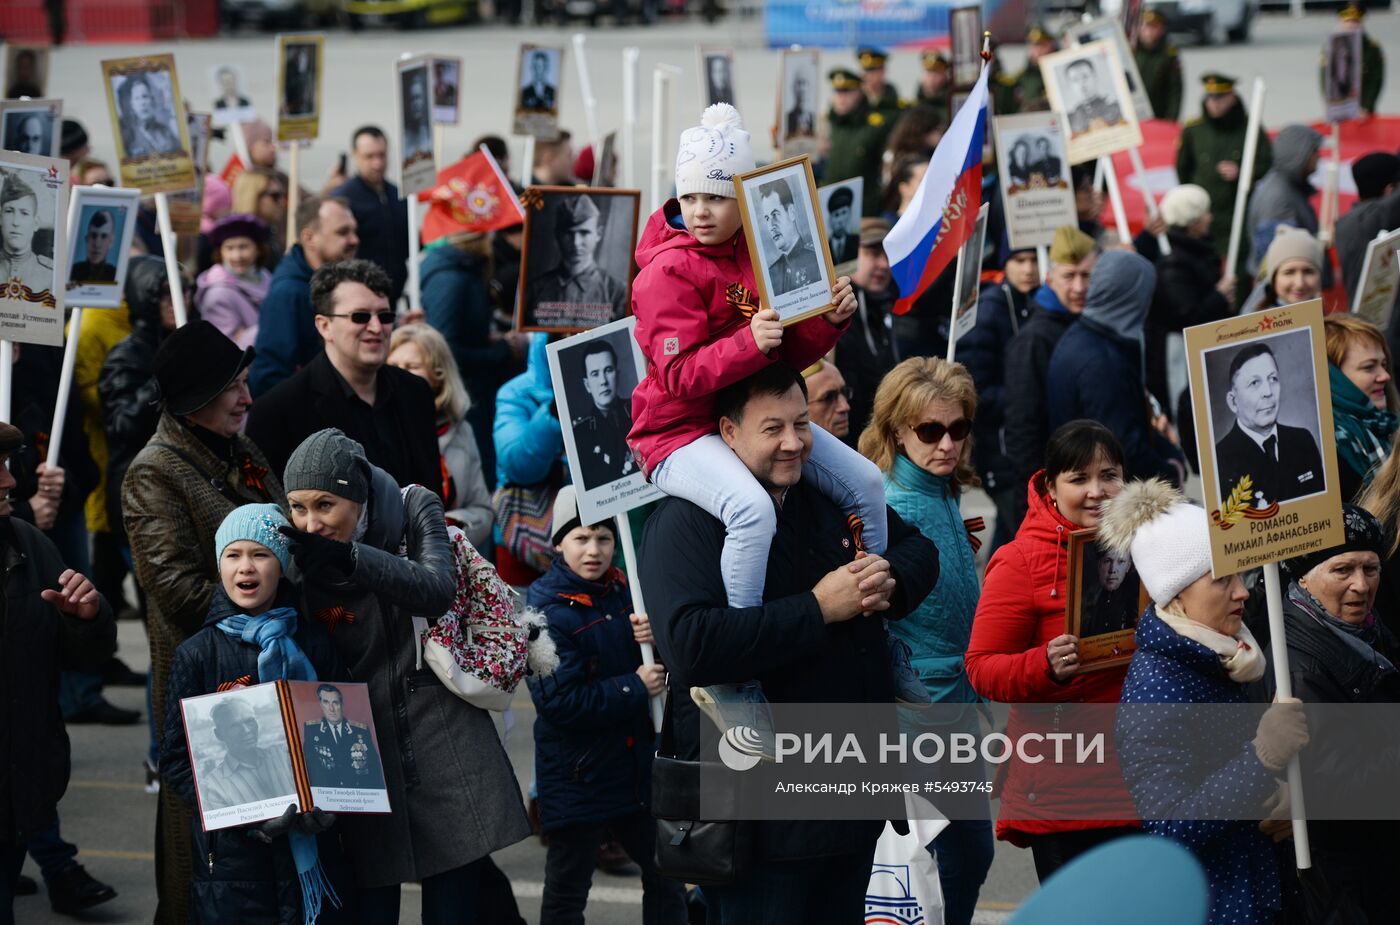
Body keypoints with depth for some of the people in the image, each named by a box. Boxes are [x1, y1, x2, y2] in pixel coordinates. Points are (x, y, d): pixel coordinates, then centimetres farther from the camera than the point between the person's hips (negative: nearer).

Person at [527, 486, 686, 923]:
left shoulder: (621, 592, 5)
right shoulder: (547, 611, -16)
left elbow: (656, 670, 11)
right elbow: (559, 702, -23)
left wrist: (653, 639, -12)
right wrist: (635, 689, -19)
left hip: (635, 768, 7)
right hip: (576, 776, -6)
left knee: (666, 875, 14)